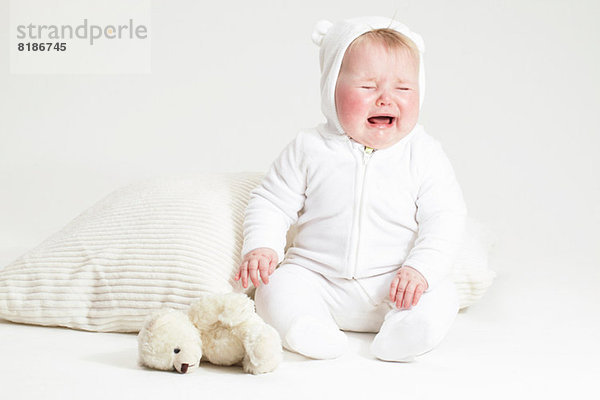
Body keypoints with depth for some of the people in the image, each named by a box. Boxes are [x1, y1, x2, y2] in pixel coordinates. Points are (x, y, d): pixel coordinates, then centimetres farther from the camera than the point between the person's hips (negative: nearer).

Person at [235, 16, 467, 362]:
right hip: (317, 278, 1)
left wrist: (421, 269, -19)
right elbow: (272, 203, 4)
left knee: (440, 298, -24)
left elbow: (444, 219, -5)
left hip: (393, 286, 0)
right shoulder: (310, 149, -3)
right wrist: (261, 247, -13)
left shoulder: (424, 155, -4)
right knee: (277, 288, -23)